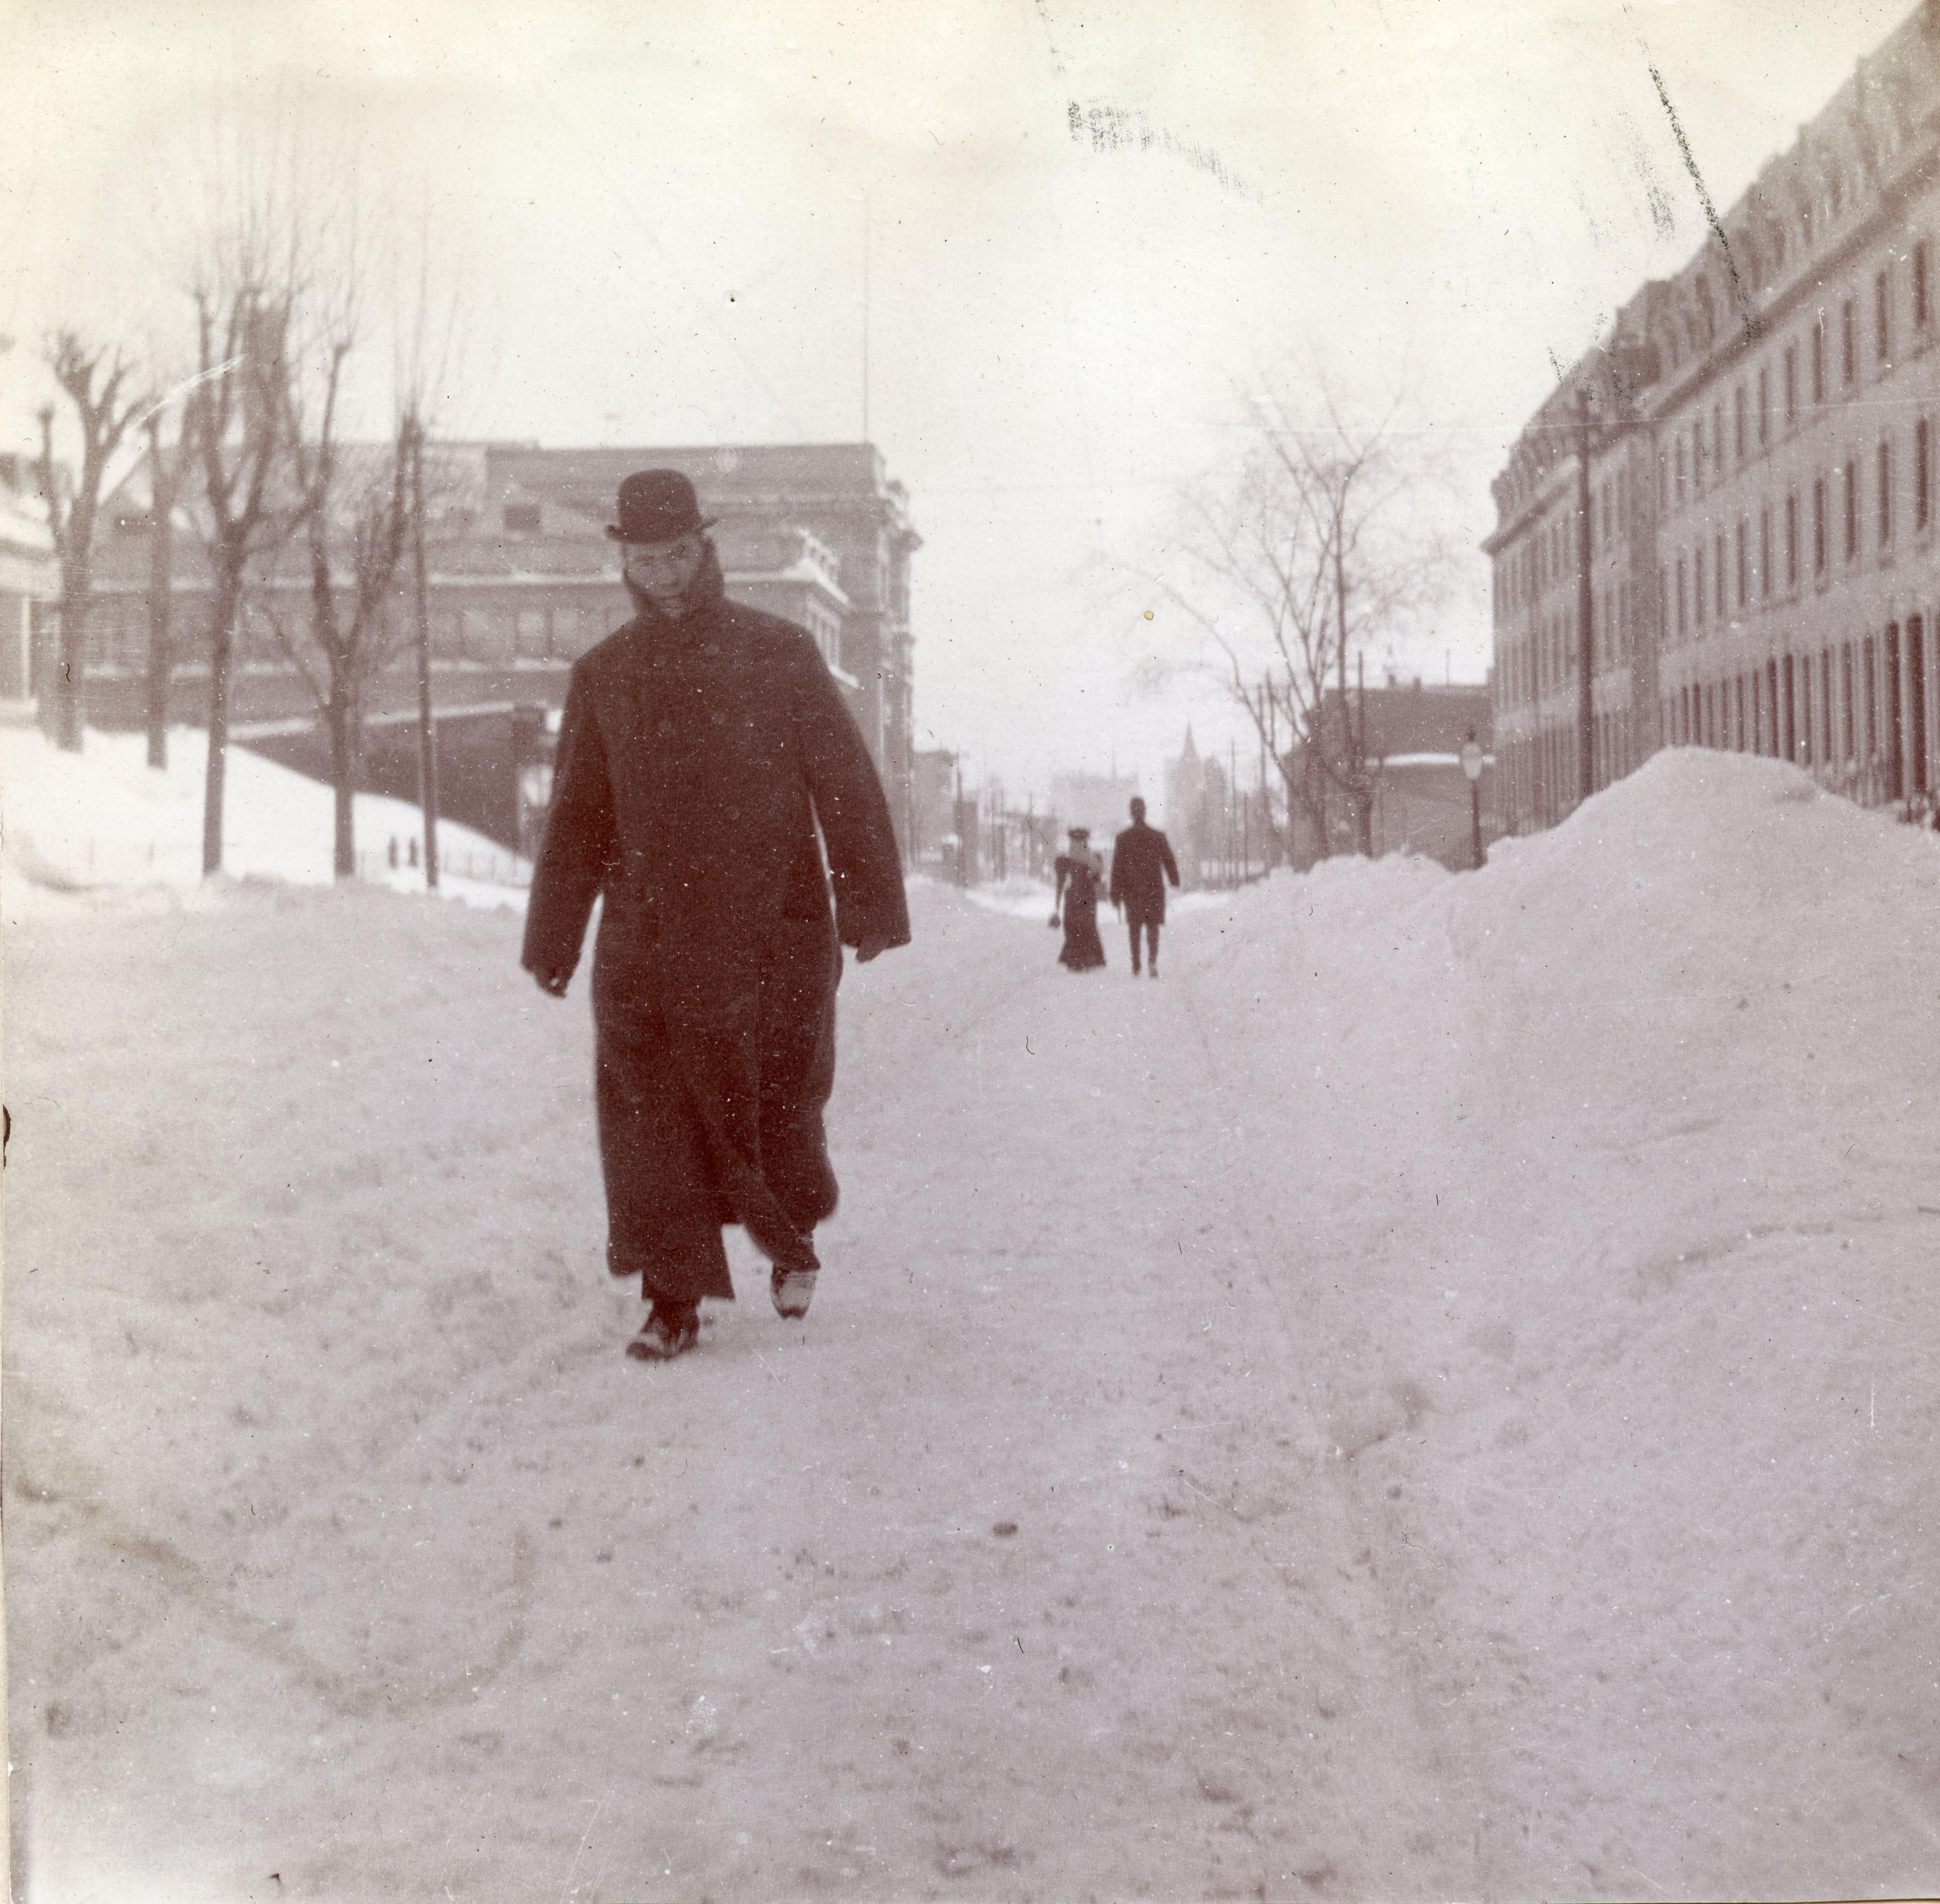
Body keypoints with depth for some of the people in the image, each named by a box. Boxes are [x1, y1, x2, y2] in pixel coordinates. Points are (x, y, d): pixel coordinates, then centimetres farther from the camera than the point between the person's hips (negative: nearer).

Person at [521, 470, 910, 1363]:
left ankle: (792, 1233, 35)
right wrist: (552, 938, 9)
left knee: (776, 1103, 5)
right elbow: (578, 816, 13)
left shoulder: (779, 653, 2)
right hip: (647, 934, 2)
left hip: (773, 929, -2)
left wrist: (870, 903, -5)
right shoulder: (603, 674, 8)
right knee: (649, 1111, -4)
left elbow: (846, 784, 2)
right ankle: (674, 1300, 5)